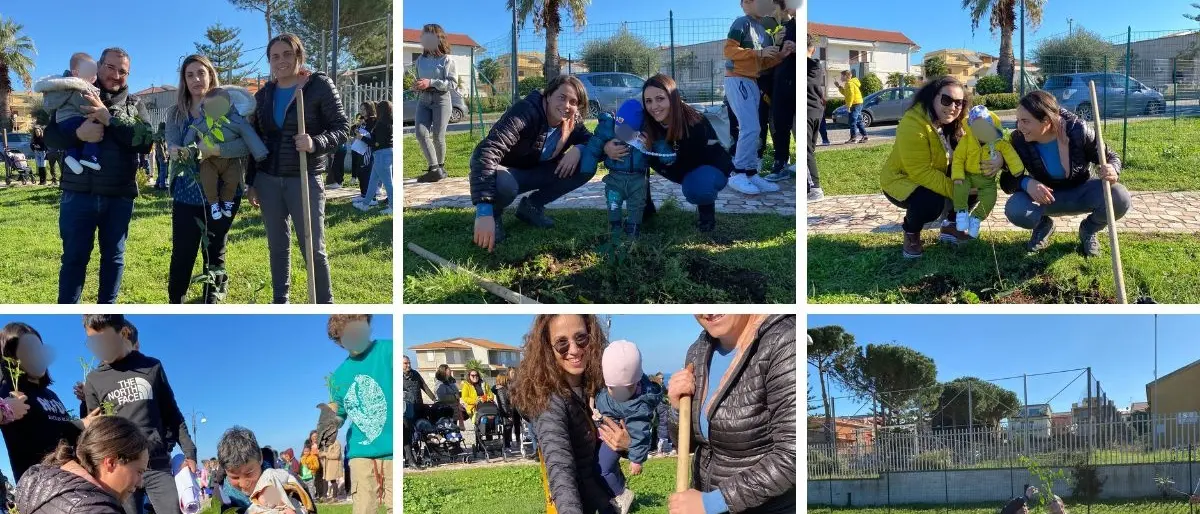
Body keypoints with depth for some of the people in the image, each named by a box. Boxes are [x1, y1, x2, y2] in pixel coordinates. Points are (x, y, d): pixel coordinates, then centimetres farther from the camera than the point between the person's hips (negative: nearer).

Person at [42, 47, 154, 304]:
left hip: (119, 196, 1)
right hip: (79, 193, -1)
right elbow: (50, 136, -1)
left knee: (114, 256, 11)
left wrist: (109, 119, -20)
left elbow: (146, 141, -9)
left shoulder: (135, 105, 8)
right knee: (74, 257, 3)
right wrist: (78, 133, -23)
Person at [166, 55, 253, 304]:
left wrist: (216, 149, -33)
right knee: (182, 255, -2)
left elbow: (247, 143, -17)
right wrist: (174, 151, -34)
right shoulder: (176, 113, 7)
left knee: (214, 253, 10)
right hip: (187, 195, 1)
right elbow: (172, 145, -9)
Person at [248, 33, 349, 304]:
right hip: (268, 180, 5)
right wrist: (251, 182, 13)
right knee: (277, 245, 11)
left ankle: (325, 305, 8)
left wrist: (316, 143, -27)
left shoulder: (320, 85, -6)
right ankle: (280, 302, 21)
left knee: (313, 247, -1)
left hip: (305, 179, -5)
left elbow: (342, 127, -9)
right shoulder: (264, 94, 10)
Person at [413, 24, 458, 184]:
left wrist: (431, 83, -16)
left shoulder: (446, 60, -3)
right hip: (423, 100, 4)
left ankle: (440, 166, 17)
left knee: (438, 136, -5)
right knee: (421, 133, -14)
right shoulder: (420, 59, 13)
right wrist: (415, 86, 3)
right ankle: (434, 169, -15)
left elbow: (453, 84, -9)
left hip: (441, 99, -4)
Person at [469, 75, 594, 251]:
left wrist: (578, 149, -27)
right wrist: (484, 212, -54)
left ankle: (532, 206, 4)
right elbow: (486, 152, -44)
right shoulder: (526, 112, -33)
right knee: (504, 184, -42)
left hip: (535, 173, 6)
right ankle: (493, 213, -5)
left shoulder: (573, 122, -11)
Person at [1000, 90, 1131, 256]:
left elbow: (1111, 157, -12)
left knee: (1120, 199, -30)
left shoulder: (1078, 130, -27)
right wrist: (1026, 183, -39)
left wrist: (1113, 170, -38)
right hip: (1046, 197, 0)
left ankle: (1088, 230, 5)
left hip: (1080, 192, 0)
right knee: (1015, 210, -32)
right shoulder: (1019, 141, -23)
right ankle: (1043, 225, 7)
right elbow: (1007, 180, -15)